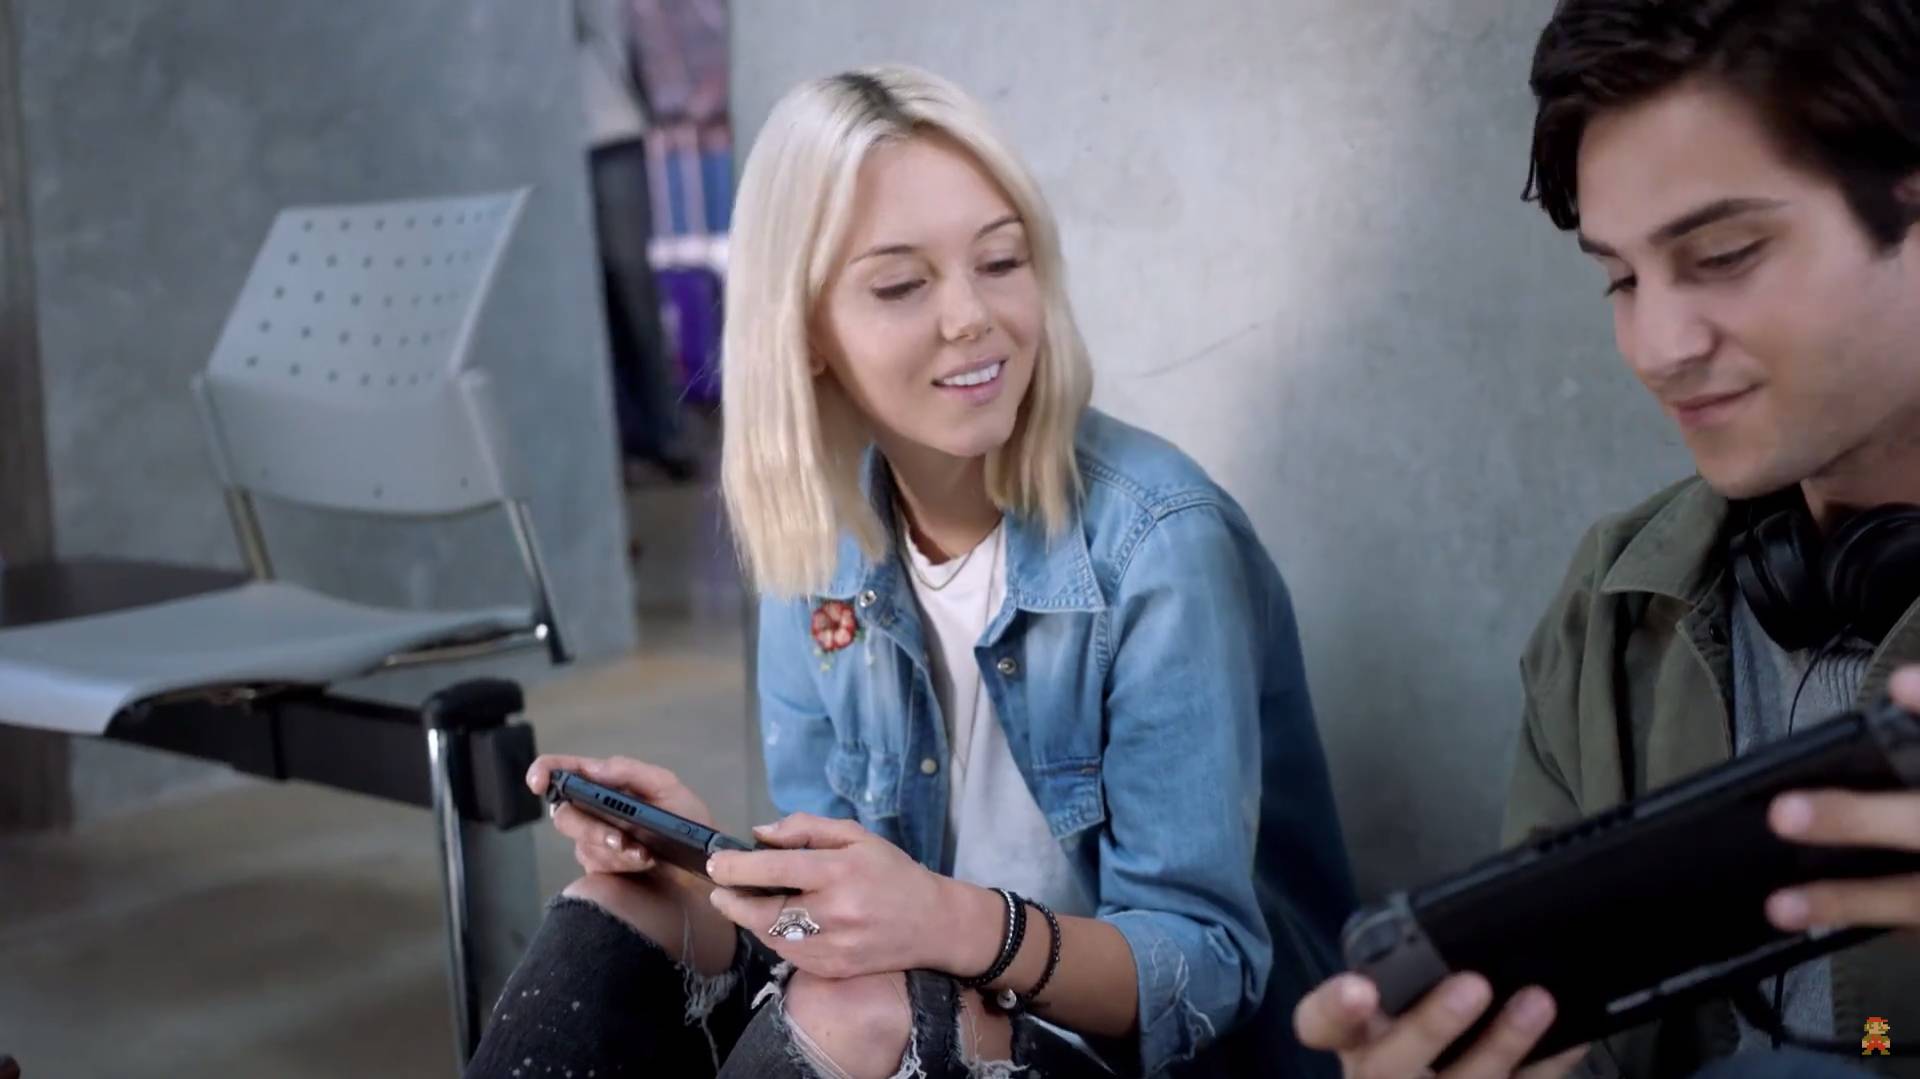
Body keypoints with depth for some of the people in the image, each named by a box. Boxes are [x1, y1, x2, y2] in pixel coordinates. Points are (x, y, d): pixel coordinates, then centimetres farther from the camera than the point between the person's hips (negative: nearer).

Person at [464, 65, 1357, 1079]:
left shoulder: (1156, 541, -21)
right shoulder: (815, 537, -3)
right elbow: (840, 909, 0)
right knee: (616, 913, -16)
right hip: (937, 996, 5)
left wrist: (964, 926, -39)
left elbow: (1207, 969, -21)